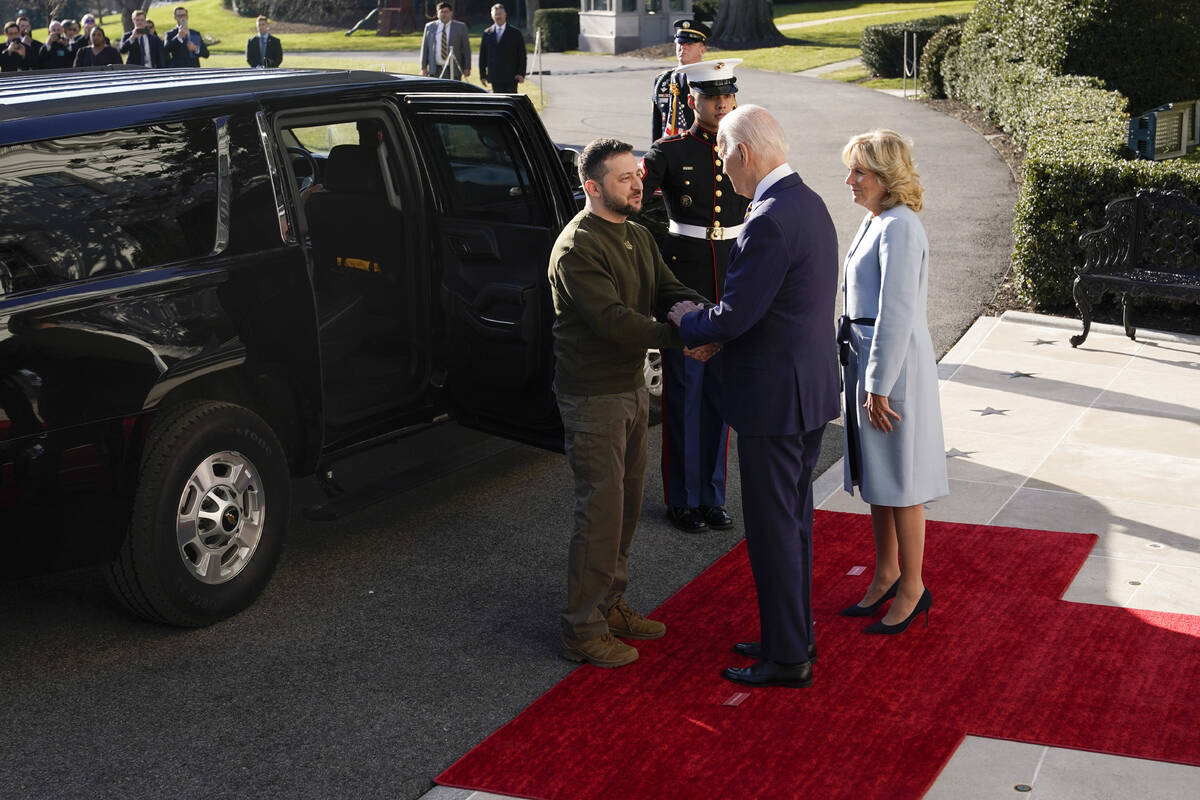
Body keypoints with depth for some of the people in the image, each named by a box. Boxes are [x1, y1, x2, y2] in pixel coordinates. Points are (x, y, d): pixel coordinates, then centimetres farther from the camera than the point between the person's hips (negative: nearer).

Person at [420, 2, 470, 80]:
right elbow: (425, 48, 11)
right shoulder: (429, 27, 9)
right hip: (435, 70, 2)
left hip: (454, 70, -2)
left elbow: (466, 48, 3)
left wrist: (467, 68, -2)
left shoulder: (460, 27, 3)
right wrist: (423, 67, 4)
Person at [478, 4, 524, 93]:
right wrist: (482, 75, 5)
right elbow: (482, 56, 11)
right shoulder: (487, 33, 9)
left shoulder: (515, 33, 3)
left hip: (511, 77, -2)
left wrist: (521, 74, -9)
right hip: (495, 78, 2)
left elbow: (522, 55, 1)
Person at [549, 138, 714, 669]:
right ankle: (583, 630, 6)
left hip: (631, 386, 9)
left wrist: (702, 312, -17)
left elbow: (666, 290, 4)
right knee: (600, 510, -5)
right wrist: (678, 339, -31)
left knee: (626, 504, 16)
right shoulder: (576, 249, -19)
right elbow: (612, 319, -26)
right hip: (593, 396, -9)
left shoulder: (637, 237, 11)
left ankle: (610, 605, 31)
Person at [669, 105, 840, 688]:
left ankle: (786, 659, 12)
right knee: (794, 518, 19)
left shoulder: (770, 220, -22)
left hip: (774, 397, -10)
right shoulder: (808, 203, 9)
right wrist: (706, 320, 8)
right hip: (811, 390, 10)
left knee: (772, 527, 1)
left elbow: (734, 318, -23)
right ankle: (794, 633, 32)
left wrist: (685, 322, -3)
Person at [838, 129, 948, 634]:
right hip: (866, 358, 9)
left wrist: (880, 387, -20)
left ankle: (912, 588, 14)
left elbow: (896, 314, -21)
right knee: (875, 475, 17)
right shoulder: (874, 221, 11)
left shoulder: (899, 228, -19)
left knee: (899, 481, 1)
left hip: (895, 364, -9)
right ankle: (886, 574, 31)